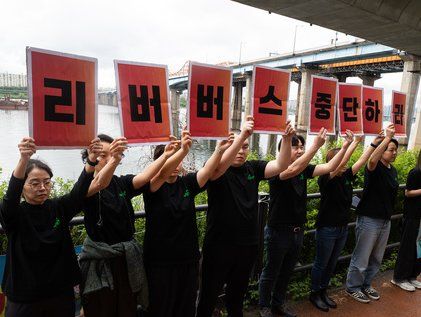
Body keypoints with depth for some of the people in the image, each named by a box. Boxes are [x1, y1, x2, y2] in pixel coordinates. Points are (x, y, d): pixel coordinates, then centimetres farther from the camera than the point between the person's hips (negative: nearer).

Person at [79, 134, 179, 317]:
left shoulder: (122, 183, 3)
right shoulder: (86, 185, -8)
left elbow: (144, 176, -16)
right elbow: (100, 184, -31)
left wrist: (165, 155, -32)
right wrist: (114, 160, -51)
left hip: (127, 258, 4)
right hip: (99, 261, -3)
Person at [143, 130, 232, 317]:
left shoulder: (187, 183, 0)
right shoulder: (153, 186, -10)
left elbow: (208, 170, -16)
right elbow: (163, 173, -32)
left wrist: (219, 150, -33)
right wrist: (183, 150, -46)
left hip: (188, 259, 4)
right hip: (160, 261, -3)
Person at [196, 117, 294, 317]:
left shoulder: (253, 168, 1)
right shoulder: (217, 170, -12)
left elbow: (280, 166, -10)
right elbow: (220, 167, -35)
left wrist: (287, 139, -26)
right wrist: (241, 135, -44)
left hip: (247, 245, 5)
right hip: (219, 246, -4)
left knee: (237, 294, 25)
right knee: (208, 297, 12)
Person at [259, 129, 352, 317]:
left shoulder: (304, 169, 2)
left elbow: (330, 167, -3)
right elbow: (293, 169, -40)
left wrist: (345, 146, -14)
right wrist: (316, 145, -43)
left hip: (298, 231, 7)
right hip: (278, 231, -6)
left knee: (286, 272, 21)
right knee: (271, 272, 11)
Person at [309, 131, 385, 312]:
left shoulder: (346, 176, 2)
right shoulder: (325, 178, -18)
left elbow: (362, 161, -1)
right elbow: (340, 163, -33)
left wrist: (376, 142, -7)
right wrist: (355, 142, -30)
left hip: (342, 228, 7)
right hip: (327, 229, -7)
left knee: (332, 264, 19)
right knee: (321, 264, 8)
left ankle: (323, 291, 36)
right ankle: (314, 294, 26)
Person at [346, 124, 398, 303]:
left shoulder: (393, 171, 9)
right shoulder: (375, 168, -14)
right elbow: (372, 160, -40)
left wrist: (388, 215, 21)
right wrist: (387, 137, -40)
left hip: (385, 220, 8)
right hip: (369, 219, -8)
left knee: (376, 258, 18)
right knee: (361, 257, 3)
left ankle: (366, 285, 35)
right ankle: (353, 287, 20)